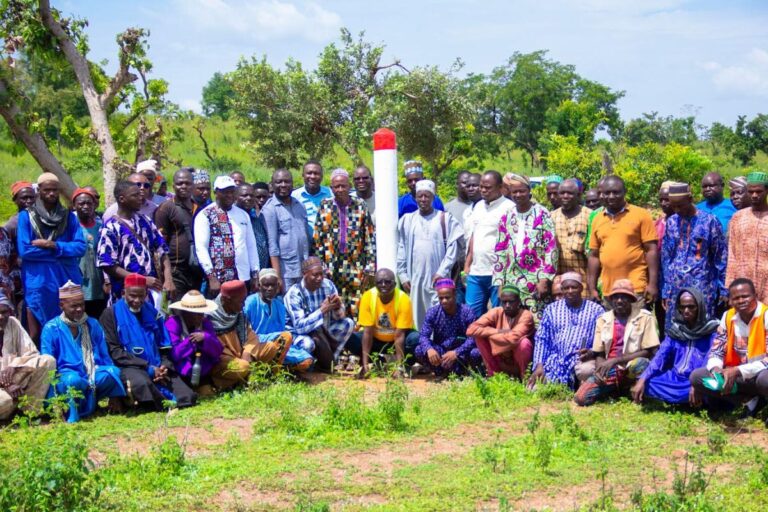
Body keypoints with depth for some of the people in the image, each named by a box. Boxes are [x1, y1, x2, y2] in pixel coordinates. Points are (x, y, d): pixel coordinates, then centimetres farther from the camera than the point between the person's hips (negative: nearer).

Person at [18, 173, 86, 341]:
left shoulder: (69, 216, 10)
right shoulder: (26, 216, 1)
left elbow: (80, 247, 1)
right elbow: (24, 251, -8)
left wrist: (54, 245, -13)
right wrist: (63, 252, -6)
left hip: (67, 281, 2)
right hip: (38, 283, -2)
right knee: (37, 335, 1)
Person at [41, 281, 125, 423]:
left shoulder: (93, 325, 13)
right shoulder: (51, 329, 2)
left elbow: (105, 358, 12)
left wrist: (113, 395, 6)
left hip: (93, 375, 3)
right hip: (66, 375, -3)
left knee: (113, 372, -29)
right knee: (73, 379, -39)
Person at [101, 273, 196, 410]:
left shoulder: (152, 312, 16)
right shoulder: (111, 314, 1)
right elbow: (114, 352, -7)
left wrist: (165, 367, -5)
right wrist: (149, 369, -13)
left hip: (157, 368, 4)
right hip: (129, 367, -4)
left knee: (188, 397, -18)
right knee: (141, 383, -40)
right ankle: (164, 404, -13)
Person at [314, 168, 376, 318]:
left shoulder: (360, 205, 4)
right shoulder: (325, 206, 5)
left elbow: (370, 237, 4)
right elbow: (317, 238, 5)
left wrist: (370, 264, -1)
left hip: (356, 265, 0)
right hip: (332, 265, 1)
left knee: (357, 308, -2)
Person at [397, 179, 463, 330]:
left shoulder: (445, 219, 2)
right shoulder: (407, 220, 10)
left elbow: (454, 246, -3)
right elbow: (400, 249, 10)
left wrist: (442, 271, -9)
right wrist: (403, 275, 4)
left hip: (437, 278, -3)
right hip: (414, 278, 3)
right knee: (417, 318, 3)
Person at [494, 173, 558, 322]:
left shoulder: (542, 214, 0)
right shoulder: (506, 218, 13)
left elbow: (551, 248, -5)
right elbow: (500, 251, 14)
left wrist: (545, 279, -12)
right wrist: (499, 282, 8)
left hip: (536, 281, -4)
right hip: (512, 281, 4)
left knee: (537, 323, -8)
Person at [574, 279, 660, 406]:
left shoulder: (645, 317, -6)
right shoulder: (603, 319, 6)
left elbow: (648, 352, -11)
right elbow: (599, 353, 8)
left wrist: (615, 360, -19)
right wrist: (600, 368, -16)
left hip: (632, 368, -4)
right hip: (609, 371, 4)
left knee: (640, 363, -39)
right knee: (581, 398, -18)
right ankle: (618, 387, 8)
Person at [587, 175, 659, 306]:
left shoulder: (641, 215, -2)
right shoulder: (597, 219, 11)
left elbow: (651, 250, -4)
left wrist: (653, 284, -10)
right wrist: (592, 288, 10)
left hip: (636, 289, -4)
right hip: (607, 290, 4)